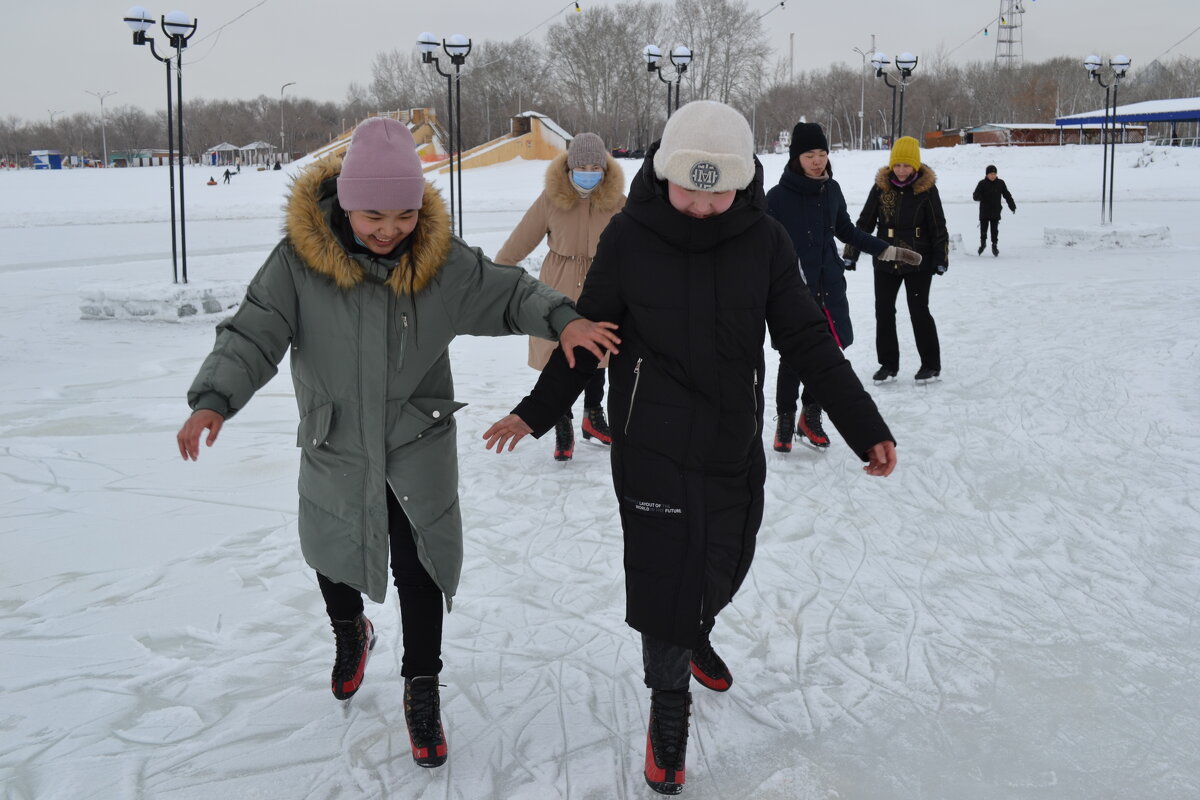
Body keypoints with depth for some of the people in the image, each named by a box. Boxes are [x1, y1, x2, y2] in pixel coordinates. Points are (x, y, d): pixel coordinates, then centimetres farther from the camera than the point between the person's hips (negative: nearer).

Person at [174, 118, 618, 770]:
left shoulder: (442, 258, -14)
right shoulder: (299, 260, -19)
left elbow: (509, 294, -7)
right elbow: (252, 335, -19)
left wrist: (563, 320, -26)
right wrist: (213, 400, -35)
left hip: (418, 447, 0)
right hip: (333, 447, 1)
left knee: (419, 569, 4)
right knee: (333, 552, 21)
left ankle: (422, 689, 26)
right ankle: (349, 632, 55)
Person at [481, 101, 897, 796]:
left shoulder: (765, 241, -7)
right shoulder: (631, 236, -11)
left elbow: (809, 342, -1)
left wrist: (867, 427, -3)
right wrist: (535, 413, 3)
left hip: (737, 449, 3)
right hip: (653, 449, -3)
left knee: (725, 567, 18)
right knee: (662, 576, 1)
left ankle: (695, 635, 53)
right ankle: (669, 704, 27)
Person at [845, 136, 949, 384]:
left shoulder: (927, 189, -6)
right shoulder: (880, 187, 0)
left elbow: (938, 228, -2)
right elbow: (864, 222, 7)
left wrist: (941, 259, -6)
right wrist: (851, 253, 5)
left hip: (918, 262, -3)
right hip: (885, 261, 3)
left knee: (919, 311, 0)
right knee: (883, 311, 6)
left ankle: (931, 364, 14)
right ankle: (888, 363, 19)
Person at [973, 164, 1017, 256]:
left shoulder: (1000, 183, 2)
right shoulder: (982, 184, -4)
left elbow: (1007, 195, 11)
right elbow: (975, 196, -10)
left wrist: (1012, 206, 9)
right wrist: (977, 197, -34)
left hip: (995, 212, 0)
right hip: (984, 212, 0)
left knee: (994, 229, -2)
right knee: (983, 229, 6)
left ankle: (994, 245, 9)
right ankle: (983, 243, 28)